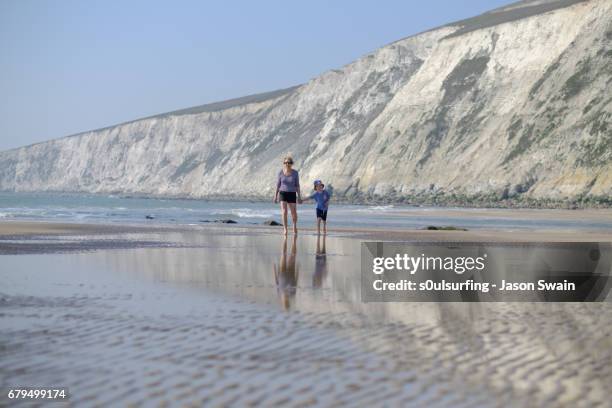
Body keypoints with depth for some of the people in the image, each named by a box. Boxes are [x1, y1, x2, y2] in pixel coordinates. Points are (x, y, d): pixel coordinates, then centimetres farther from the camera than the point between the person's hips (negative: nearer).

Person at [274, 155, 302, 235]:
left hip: (292, 194, 0)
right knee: (284, 212, -16)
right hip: (283, 193, 0)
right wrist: (275, 196, 3)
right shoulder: (281, 173, -2)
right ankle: (285, 229, -9)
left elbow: (297, 185, 1)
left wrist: (299, 197, -2)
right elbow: (278, 185, 5)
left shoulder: (295, 173, -4)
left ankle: (295, 225, 34)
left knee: (294, 213, 3)